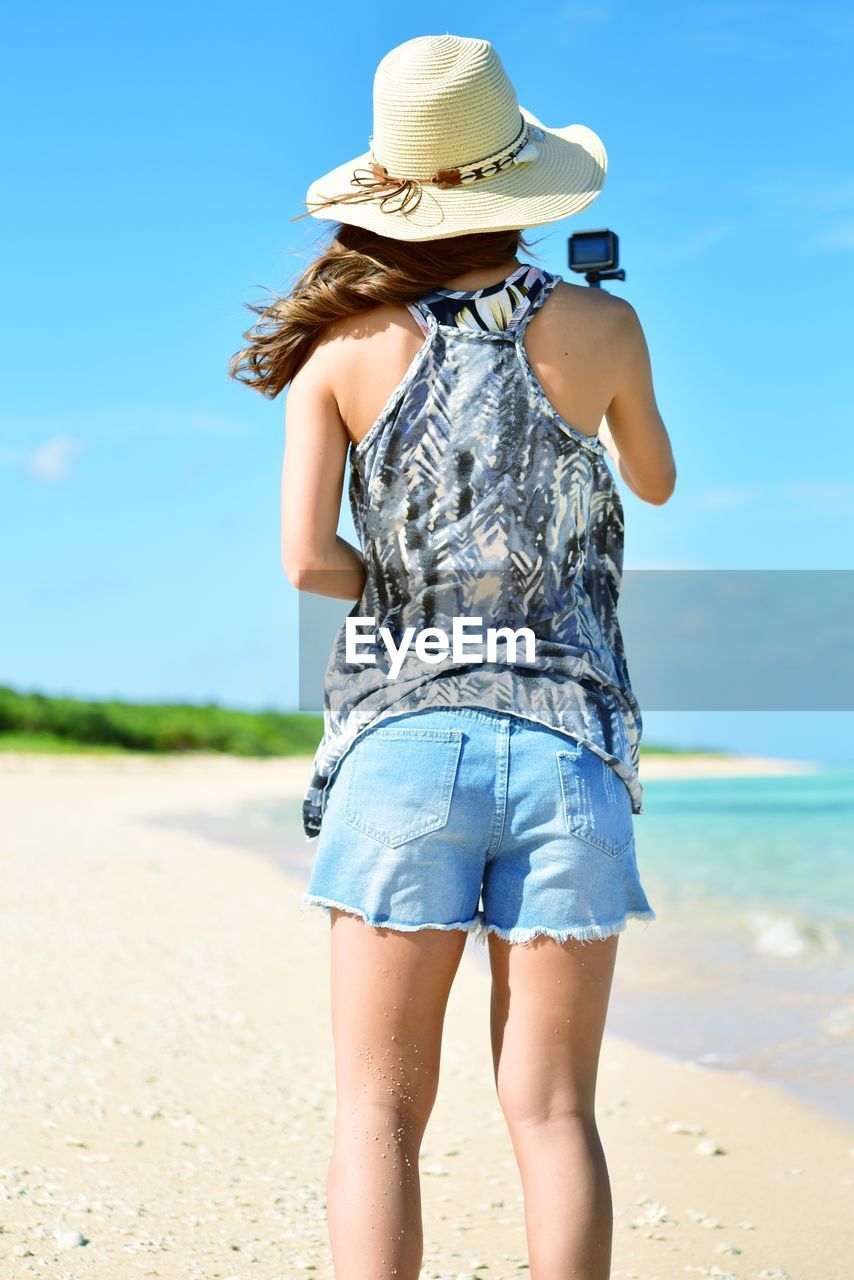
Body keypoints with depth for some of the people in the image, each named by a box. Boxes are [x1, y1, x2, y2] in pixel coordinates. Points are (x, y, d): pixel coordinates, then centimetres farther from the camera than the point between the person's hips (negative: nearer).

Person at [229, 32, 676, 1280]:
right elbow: (656, 483, 22)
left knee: (380, 1111, 5)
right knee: (552, 1109, 4)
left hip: (403, 735, 0)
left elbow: (306, 558, -9)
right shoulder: (600, 326, 2)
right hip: (567, 745, 1)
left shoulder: (344, 346, 1)